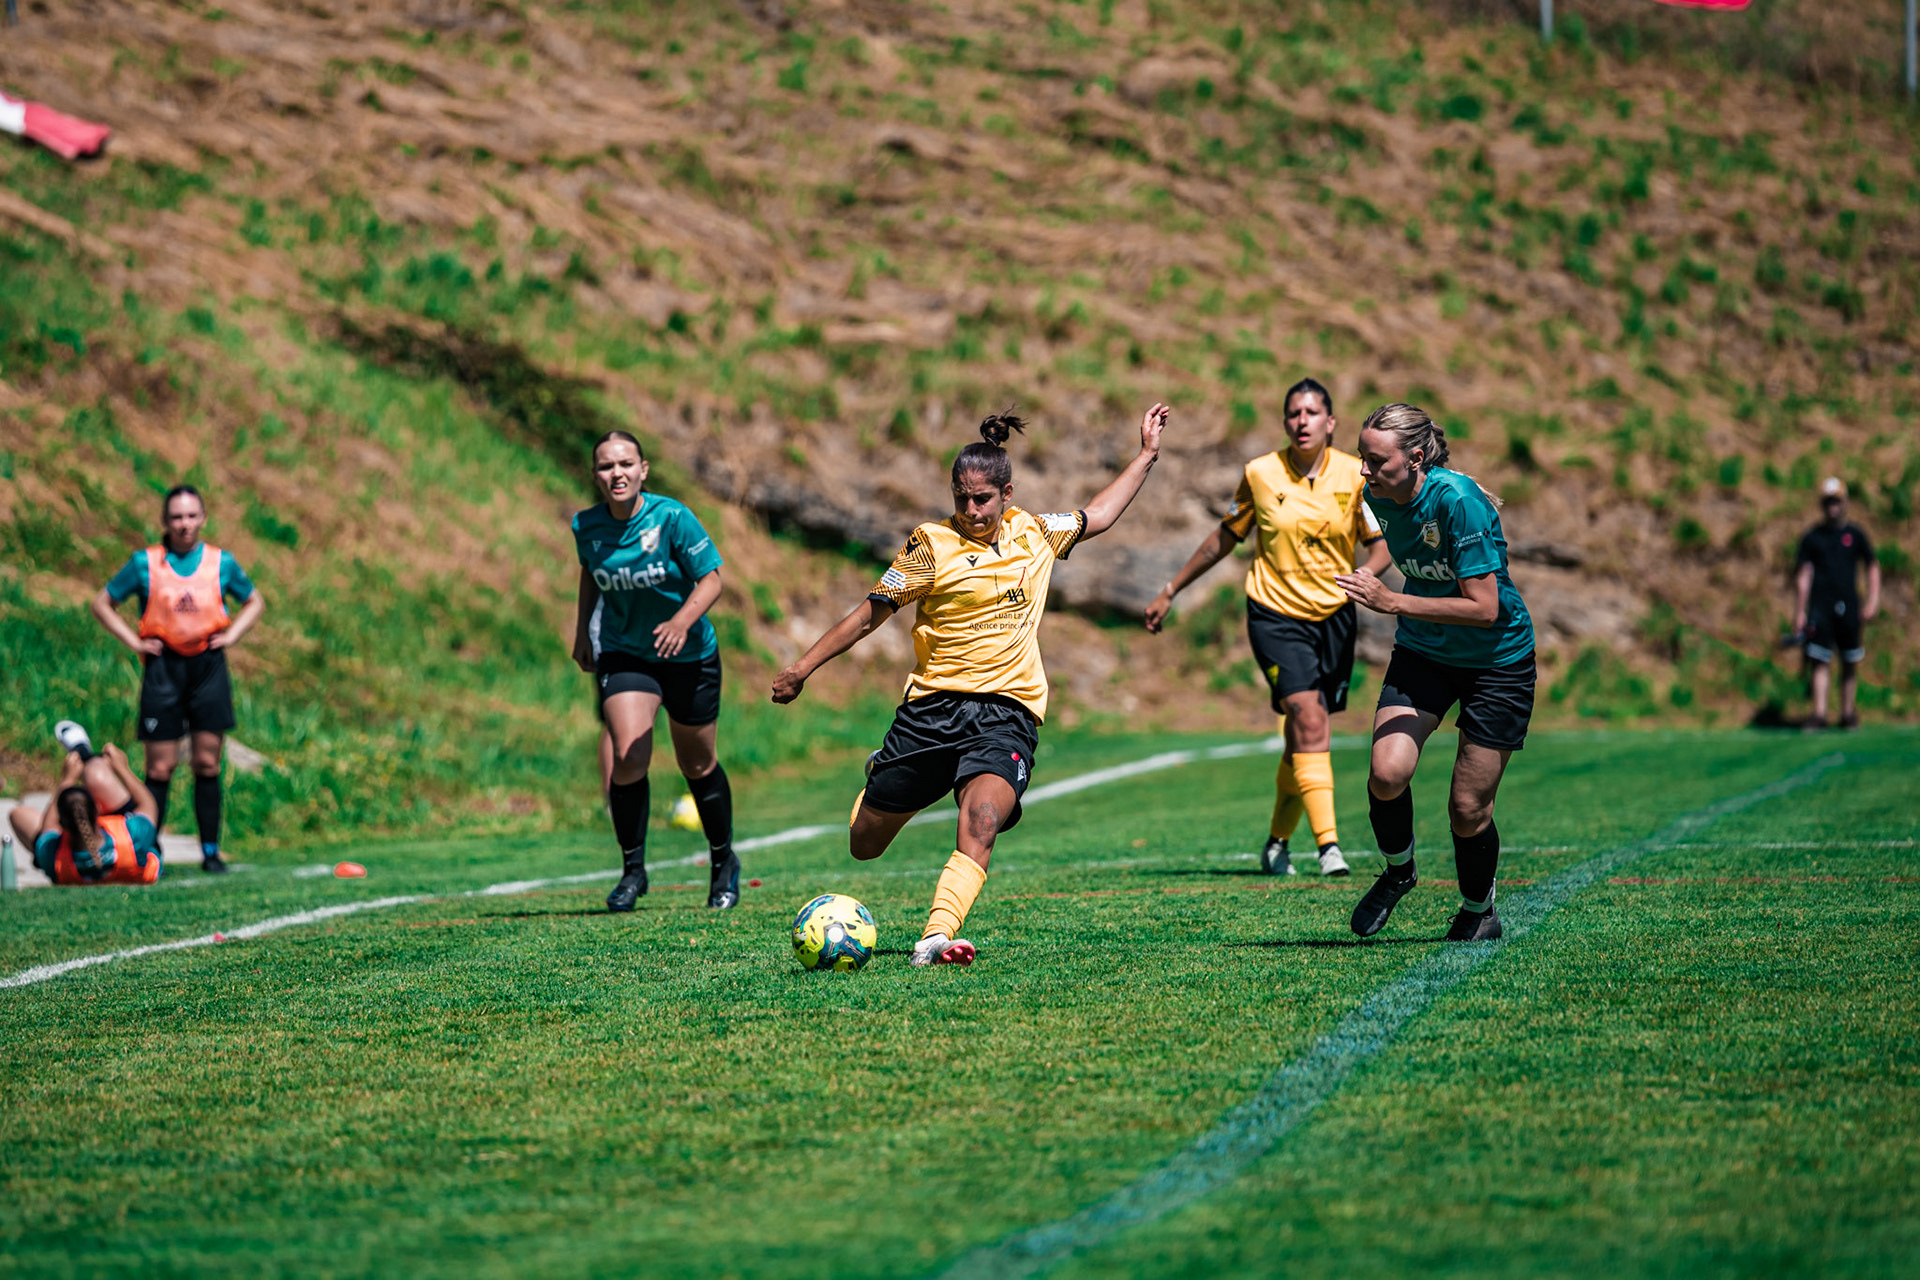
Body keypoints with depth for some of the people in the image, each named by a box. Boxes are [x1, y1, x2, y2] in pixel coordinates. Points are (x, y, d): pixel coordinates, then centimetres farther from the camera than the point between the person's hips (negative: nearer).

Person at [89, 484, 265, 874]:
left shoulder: (222, 563, 5)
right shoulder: (145, 563, 0)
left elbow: (255, 601, 21)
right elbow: (103, 603, 10)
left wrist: (230, 635, 6)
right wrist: (134, 641, 0)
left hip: (208, 666, 1)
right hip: (163, 668, -1)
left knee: (207, 764, 1)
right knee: (160, 768, -3)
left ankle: (211, 851, 6)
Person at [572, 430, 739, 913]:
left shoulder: (672, 518, -18)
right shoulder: (587, 527, -7)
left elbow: (711, 580, -16)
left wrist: (683, 621, -32)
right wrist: (582, 633, 14)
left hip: (689, 656, -1)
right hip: (623, 654, 1)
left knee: (698, 766, 11)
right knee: (628, 756, -19)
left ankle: (724, 864, 34)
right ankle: (632, 869, -1)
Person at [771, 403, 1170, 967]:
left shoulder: (1032, 534, 10)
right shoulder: (933, 544, -3)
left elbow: (1097, 516, 29)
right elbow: (871, 612, 2)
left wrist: (1147, 455, 29)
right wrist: (802, 668, 1)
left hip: (1008, 713, 1)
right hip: (934, 704, -1)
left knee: (979, 829, -28)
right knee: (863, 845, 8)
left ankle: (936, 939, -38)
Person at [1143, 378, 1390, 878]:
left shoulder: (1355, 475, -3)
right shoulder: (1260, 474, -4)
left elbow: (1381, 542, 2)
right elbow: (1225, 537, 10)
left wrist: (1366, 574, -22)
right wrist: (1170, 591, 14)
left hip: (1333, 615, 2)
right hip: (1275, 613, -2)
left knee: (1302, 736, 6)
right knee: (1309, 720, -19)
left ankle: (1278, 842, 27)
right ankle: (1328, 845, -24)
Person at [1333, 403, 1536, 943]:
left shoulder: (1458, 500, -28)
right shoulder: (1381, 499, -8)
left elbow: (1483, 607, -31)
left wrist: (1392, 601, -33)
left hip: (1496, 660, -5)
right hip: (1422, 651, 5)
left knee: (1468, 809, -3)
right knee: (1387, 773, -18)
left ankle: (1479, 913, 25)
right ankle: (1397, 872, 10)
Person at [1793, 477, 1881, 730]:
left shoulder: (1855, 534, 9)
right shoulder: (1812, 537, 6)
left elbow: (1873, 567, 13)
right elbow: (1803, 576, 5)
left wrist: (1872, 602, 2)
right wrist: (1799, 612, 0)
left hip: (1848, 606, 1)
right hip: (1820, 607, -1)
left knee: (1850, 662, 5)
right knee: (1821, 662, -9)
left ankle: (1848, 714, 14)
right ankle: (1819, 714, -14)